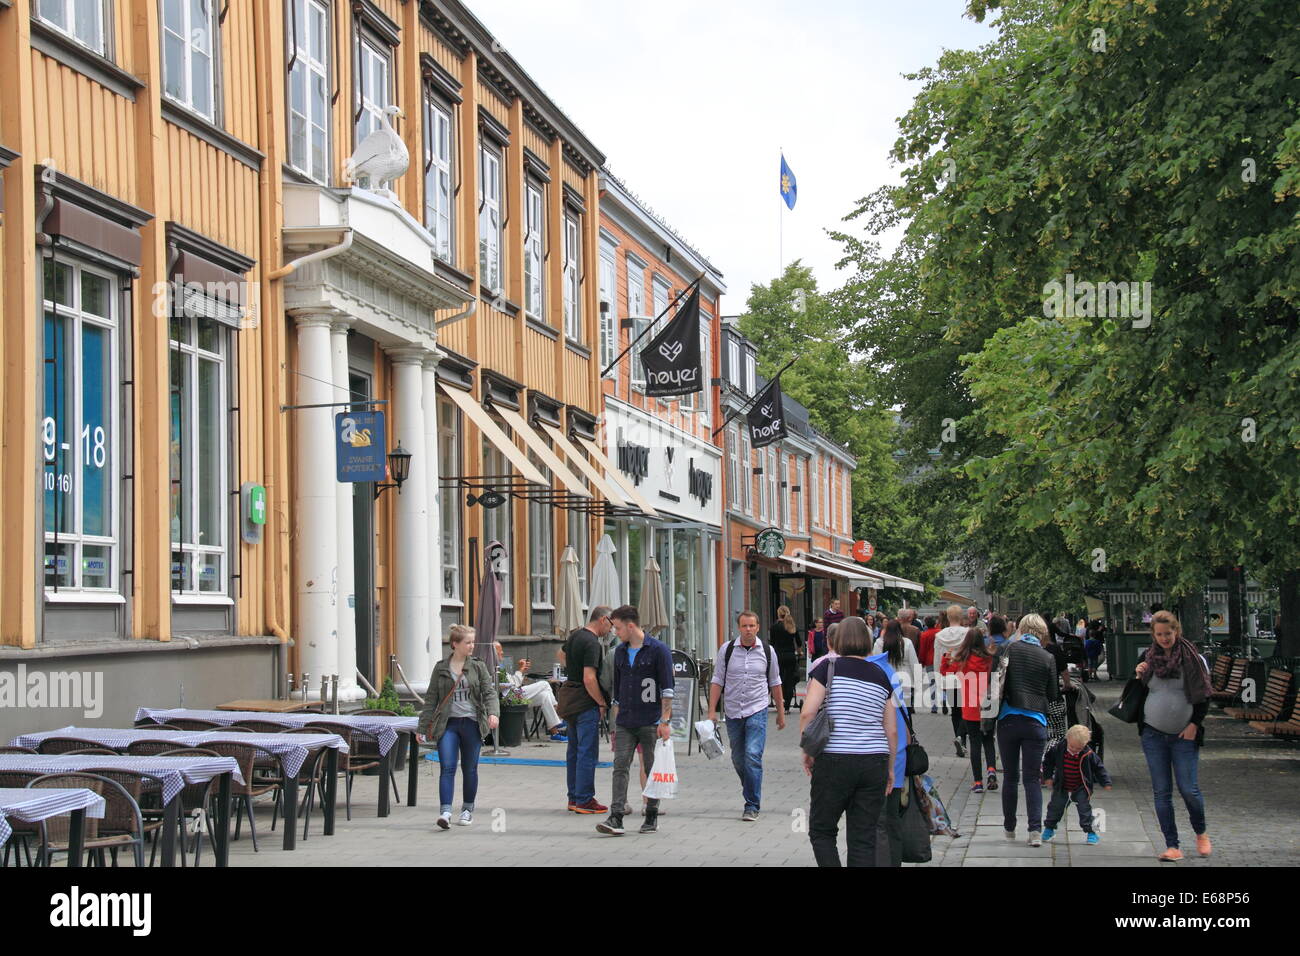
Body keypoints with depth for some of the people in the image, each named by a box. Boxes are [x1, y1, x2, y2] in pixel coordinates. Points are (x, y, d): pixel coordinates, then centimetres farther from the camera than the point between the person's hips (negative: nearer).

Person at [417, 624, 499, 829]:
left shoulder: (478, 667, 4)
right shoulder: (441, 668, 5)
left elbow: (489, 692, -1)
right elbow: (431, 699, 9)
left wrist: (493, 713, -21)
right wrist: (422, 727, 7)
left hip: (471, 723, 1)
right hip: (448, 724, -1)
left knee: (470, 769, 9)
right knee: (447, 768, -12)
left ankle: (467, 809, 24)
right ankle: (445, 812, -18)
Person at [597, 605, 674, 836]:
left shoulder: (658, 650, -6)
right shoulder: (620, 652, 13)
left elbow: (667, 689, -8)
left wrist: (665, 721, -13)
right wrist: (616, 720, 18)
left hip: (651, 722, -5)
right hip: (625, 722, 5)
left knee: (652, 770, 3)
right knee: (620, 767, -6)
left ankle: (652, 817, 15)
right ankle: (615, 818, -12)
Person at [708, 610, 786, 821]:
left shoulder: (767, 651, 2)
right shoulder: (727, 650, 1)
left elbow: (775, 683, 13)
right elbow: (717, 681, 4)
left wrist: (780, 712, 17)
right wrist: (712, 710, -2)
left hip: (757, 711, -2)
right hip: (733, 712, 2)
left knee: (753, 756, -14)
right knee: (738, 759, 10)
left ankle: (752, 806, -10)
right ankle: (751, 793, 33)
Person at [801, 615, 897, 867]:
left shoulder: (827, 667, -3)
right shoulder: (880, 676, 9)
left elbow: (808, 712, -12)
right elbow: (892, 730, 9)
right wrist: (890, 768, 19)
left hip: (834, 761, -3)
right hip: (874, 762, 3)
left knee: (821, 831, 11)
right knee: (864, 838, 8)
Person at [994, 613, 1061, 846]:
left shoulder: (1007, 650, -1)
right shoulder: (1048, 658, 0)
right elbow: (1053, 695, 6)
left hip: (1008, 719, 0)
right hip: (1035, 721, 0)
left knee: (1010, 776, 11)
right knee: (1032, 778, 3)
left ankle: (1009, 827, 18)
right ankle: (1035, 829, -8)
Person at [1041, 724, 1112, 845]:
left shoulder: (1088, 754, -18)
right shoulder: (1059, 749, -16)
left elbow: (1098, 768, -6)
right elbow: (1048, 761, 0)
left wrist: (1106, 782, -9)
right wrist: (1048, 776, -2)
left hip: (1081, 788, -2)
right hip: (1062, 786, 2)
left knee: (1084, 808, -5)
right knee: (1056, 806, 8)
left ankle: (1091, 832, 4)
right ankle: (1049, 828, 27)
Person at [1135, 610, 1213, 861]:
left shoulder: (1192, 658, -4)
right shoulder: (1148, 657, 5)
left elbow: (1204, 695, 0)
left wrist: (1195, 724, -7)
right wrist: (1139, 676, -4)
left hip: (1183, 736, -3)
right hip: (1153, 734, 3)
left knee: (1189, 789, -5)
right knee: (1162, 791, 1)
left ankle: (1201, 833, 22)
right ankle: (1172, 846, 6)